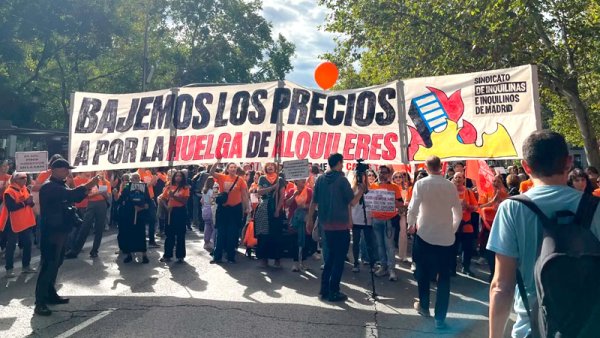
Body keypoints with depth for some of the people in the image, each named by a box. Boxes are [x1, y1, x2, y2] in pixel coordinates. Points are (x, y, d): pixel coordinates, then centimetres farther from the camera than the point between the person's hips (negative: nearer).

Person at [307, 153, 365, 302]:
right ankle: (333, 292, 5)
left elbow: (314, 202, 7)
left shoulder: (320, 179, 4)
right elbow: (352, 200, -10)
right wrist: (361, 190, 6)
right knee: (339, 258, 3)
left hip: (326, 224, 6)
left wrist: (310, 219, 14)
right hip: (341, 225, -6)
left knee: (331, 255, 17)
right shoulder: (342, 180, -11)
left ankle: (324, 289, 19)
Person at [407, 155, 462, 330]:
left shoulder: (421, 184, -8)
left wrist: (411, 225, 3)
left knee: (423, 273, 19)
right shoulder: (450, 185, 0)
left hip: (425, 234, -1)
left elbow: (413, 208, -14)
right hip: (446, 237, 1)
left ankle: (424, 307, 33)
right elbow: (458, 212, 6)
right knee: (444, 278, 8)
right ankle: (440, 318, 8)